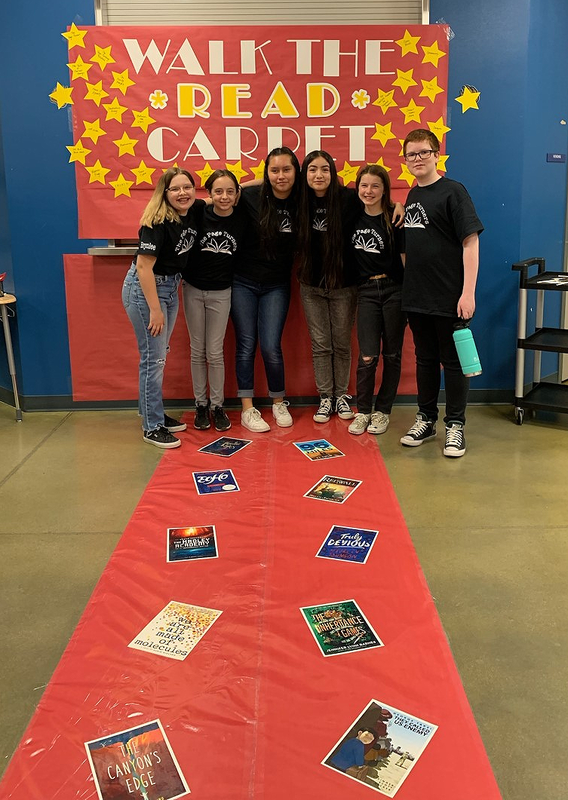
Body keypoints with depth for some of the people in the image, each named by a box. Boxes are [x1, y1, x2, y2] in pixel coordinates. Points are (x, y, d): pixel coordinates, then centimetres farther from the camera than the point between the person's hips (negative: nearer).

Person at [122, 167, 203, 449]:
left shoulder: (194, 211, -1)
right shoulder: (157, 222, -22)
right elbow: (144, 266, -24)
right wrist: (155, 309, -24)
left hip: (170, 287, 8)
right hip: (144, 288, -8)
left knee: (160, 355, 16)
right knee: (153, 358, -4)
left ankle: (157, 415, 28)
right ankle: (152, 427, 6)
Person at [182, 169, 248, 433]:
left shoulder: (242, 220, -9)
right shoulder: (199, 215, -11)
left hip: (221, 292, 0)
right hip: (193, 289, 1)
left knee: (215, 352, 2)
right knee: (198, 350, 9)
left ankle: (217, 406, 16)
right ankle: (200, 404, 21)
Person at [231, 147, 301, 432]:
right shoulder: (250, 197, -9)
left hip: (276, 286, 1)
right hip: (243, 282, 0)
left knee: (271, 347, -4)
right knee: (246, 346, 2)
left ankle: (279, 403, 19)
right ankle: (247, 409, 13)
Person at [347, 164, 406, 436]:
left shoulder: (394, 218, -7)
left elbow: (406, 257, -7)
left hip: (394, 290, -2)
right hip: (366, 291, 2)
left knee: (392, 354, 6)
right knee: (367, 356, -4)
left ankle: (383, 411, 19)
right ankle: (363, 411, 10)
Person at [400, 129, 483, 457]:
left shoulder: (452, 191, -8)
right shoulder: (412, 195, 12)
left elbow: (471, 242, -13)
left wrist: (468, 292, -19)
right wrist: (409, 282, 11)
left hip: (449, 297, -6)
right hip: (417, 295, 6)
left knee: (453, 361, 4)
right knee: (425, 359, 15)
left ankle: (455, 426, 15)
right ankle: (426, 419, 26)